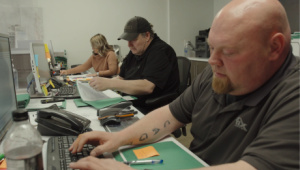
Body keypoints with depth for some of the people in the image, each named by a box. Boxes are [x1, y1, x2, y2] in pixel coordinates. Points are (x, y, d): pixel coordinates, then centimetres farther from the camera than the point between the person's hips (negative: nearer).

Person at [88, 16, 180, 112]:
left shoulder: (161, 51, -14)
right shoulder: (135, 51, 13)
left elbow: (147, 87, -26)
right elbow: (121, 78, 18)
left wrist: (109, 83, -27)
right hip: (130, 106, 8)